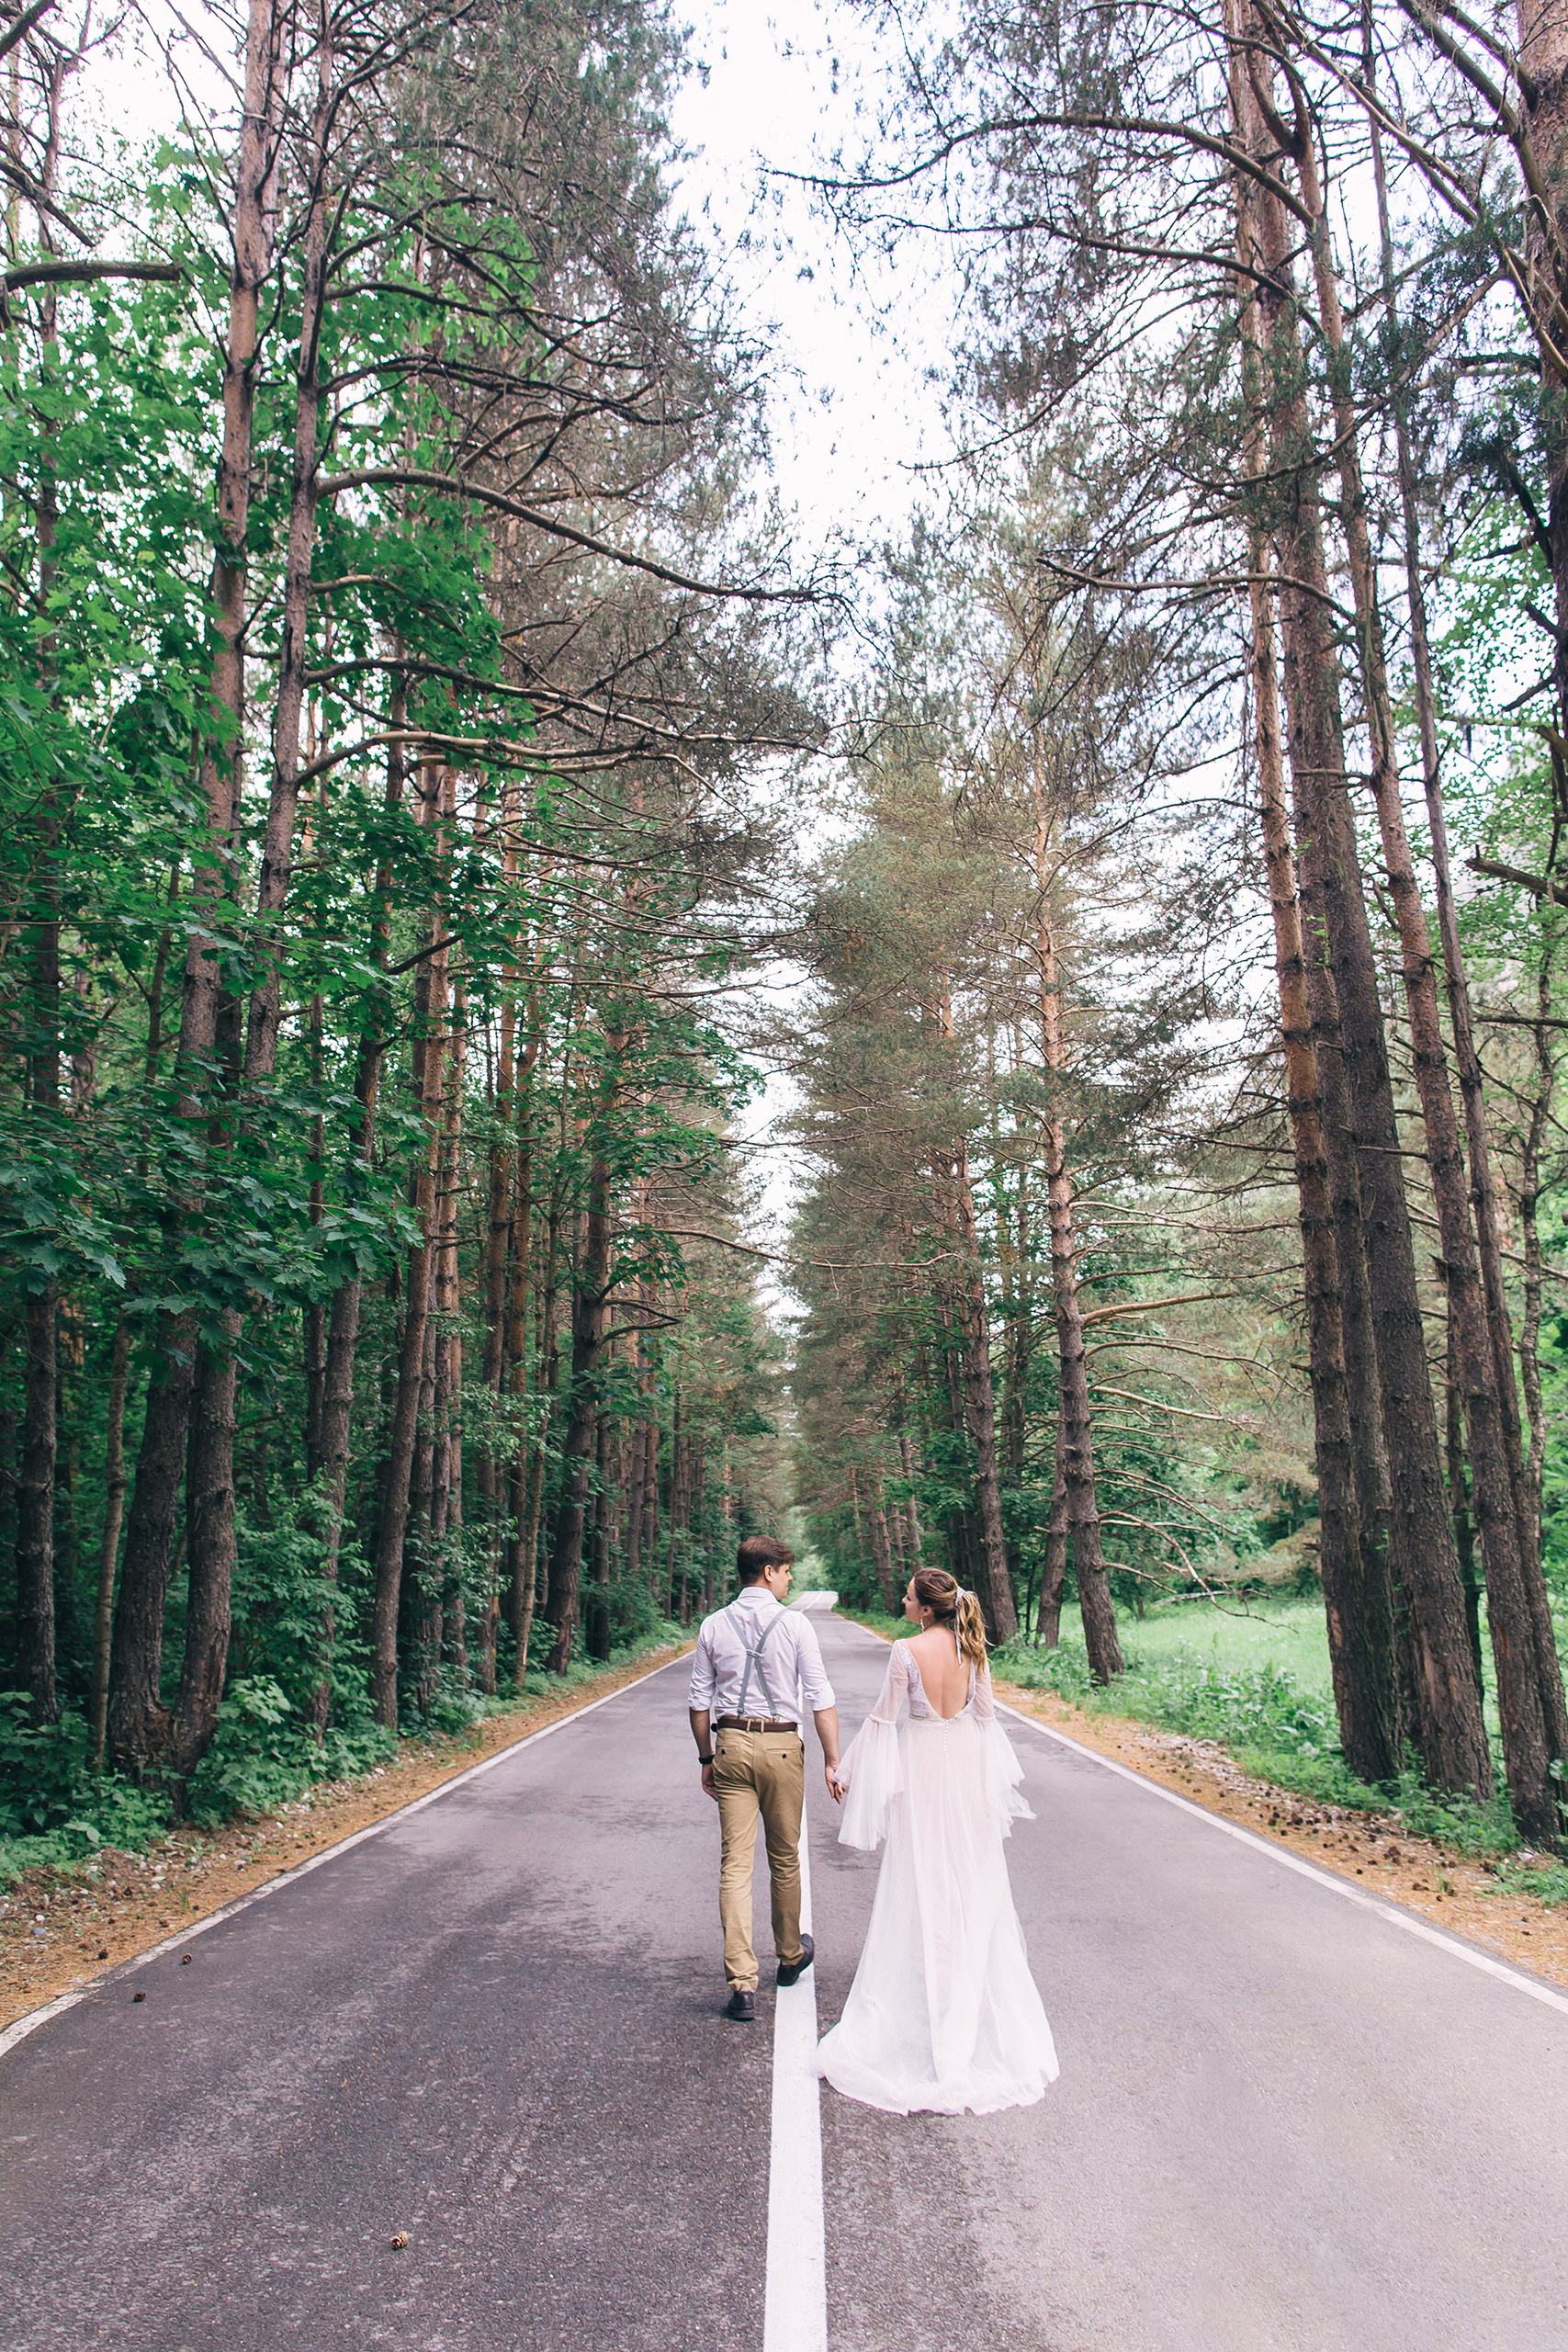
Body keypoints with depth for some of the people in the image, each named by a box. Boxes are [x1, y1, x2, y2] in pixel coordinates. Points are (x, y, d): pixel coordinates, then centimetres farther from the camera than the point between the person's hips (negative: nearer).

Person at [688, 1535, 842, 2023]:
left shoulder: (714, 1625, 3)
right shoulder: (795, 1624, -7)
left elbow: (699, 1700, 5)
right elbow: (820, 1697, -8)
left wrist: (707, 1758, 14)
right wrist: (832, 1758, -2)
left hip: (730, 1745, 2)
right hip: (781, 1746, -2)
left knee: (735, 1863, 3)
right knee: (785, 1858, 16)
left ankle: (742, 1982, -2)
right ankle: (790, 1956, 35)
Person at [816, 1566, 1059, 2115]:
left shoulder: (907, 1652, -18)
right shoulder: (971, 1648, -5)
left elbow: (886, 1717, -12)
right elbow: (985, 1713, 4)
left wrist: (849, 1770, 0)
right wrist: (997, 1777, 19)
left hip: (922, 1761, -4)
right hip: (969, 1760, 4)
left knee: (923, 1880, 9)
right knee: (972, 1879, 16)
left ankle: (927, 1995, 20)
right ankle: (976, 1990, 29)